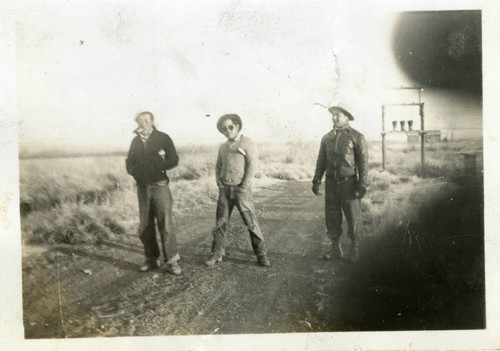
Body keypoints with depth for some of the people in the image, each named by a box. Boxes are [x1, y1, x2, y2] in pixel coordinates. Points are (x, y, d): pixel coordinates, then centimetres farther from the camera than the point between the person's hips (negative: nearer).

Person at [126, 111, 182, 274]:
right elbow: (130, 165, 12)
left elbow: (174, 160, -8)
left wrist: (149, 165, -10)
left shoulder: (163, 138, -2)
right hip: (142, 187, 5)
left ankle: (171, 261, 2)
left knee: (165, 225, -6)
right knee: (145, 227, 7)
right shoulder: (136, 141, 11)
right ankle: (151, 259, 19)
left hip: (159, 186, -4)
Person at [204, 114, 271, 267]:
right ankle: (217, 254, 16)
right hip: (225, 189, 5)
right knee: (221, 222, 7)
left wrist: (244, 187, -13)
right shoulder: (223, 147, 15)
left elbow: (252, 165, -9)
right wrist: (218, 182, 5)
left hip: (241, 189, -5)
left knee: (251, 222, -4)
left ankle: (261, 254, 6)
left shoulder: (247, 143, -3)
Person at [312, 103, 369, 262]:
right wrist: (316, 181, 9)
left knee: (353, 218, 3)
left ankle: (354, 249, 18)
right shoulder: (327, 138, 11)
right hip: (331, 183, 4)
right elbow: (321, 161, 15)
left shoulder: (356, 137, -1)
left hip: (349, 183, -4)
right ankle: (336, 249, 19)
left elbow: (363, 162, -3)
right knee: (331, 217, 6)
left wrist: (362, 184, -9)